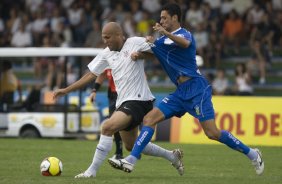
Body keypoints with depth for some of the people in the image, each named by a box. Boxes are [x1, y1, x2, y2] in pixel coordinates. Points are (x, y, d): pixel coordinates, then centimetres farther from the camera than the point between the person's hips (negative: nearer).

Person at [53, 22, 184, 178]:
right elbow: (91, 75, 16)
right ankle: (172, 156, 34)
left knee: (107, 127, -25)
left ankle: (92, 171, -19)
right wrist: (66, 90, 13)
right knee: (131, 146, 17)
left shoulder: (135, 43, -9)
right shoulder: (106, 54, 9)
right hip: (123, 102, 9)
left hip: (138, 100, -9)